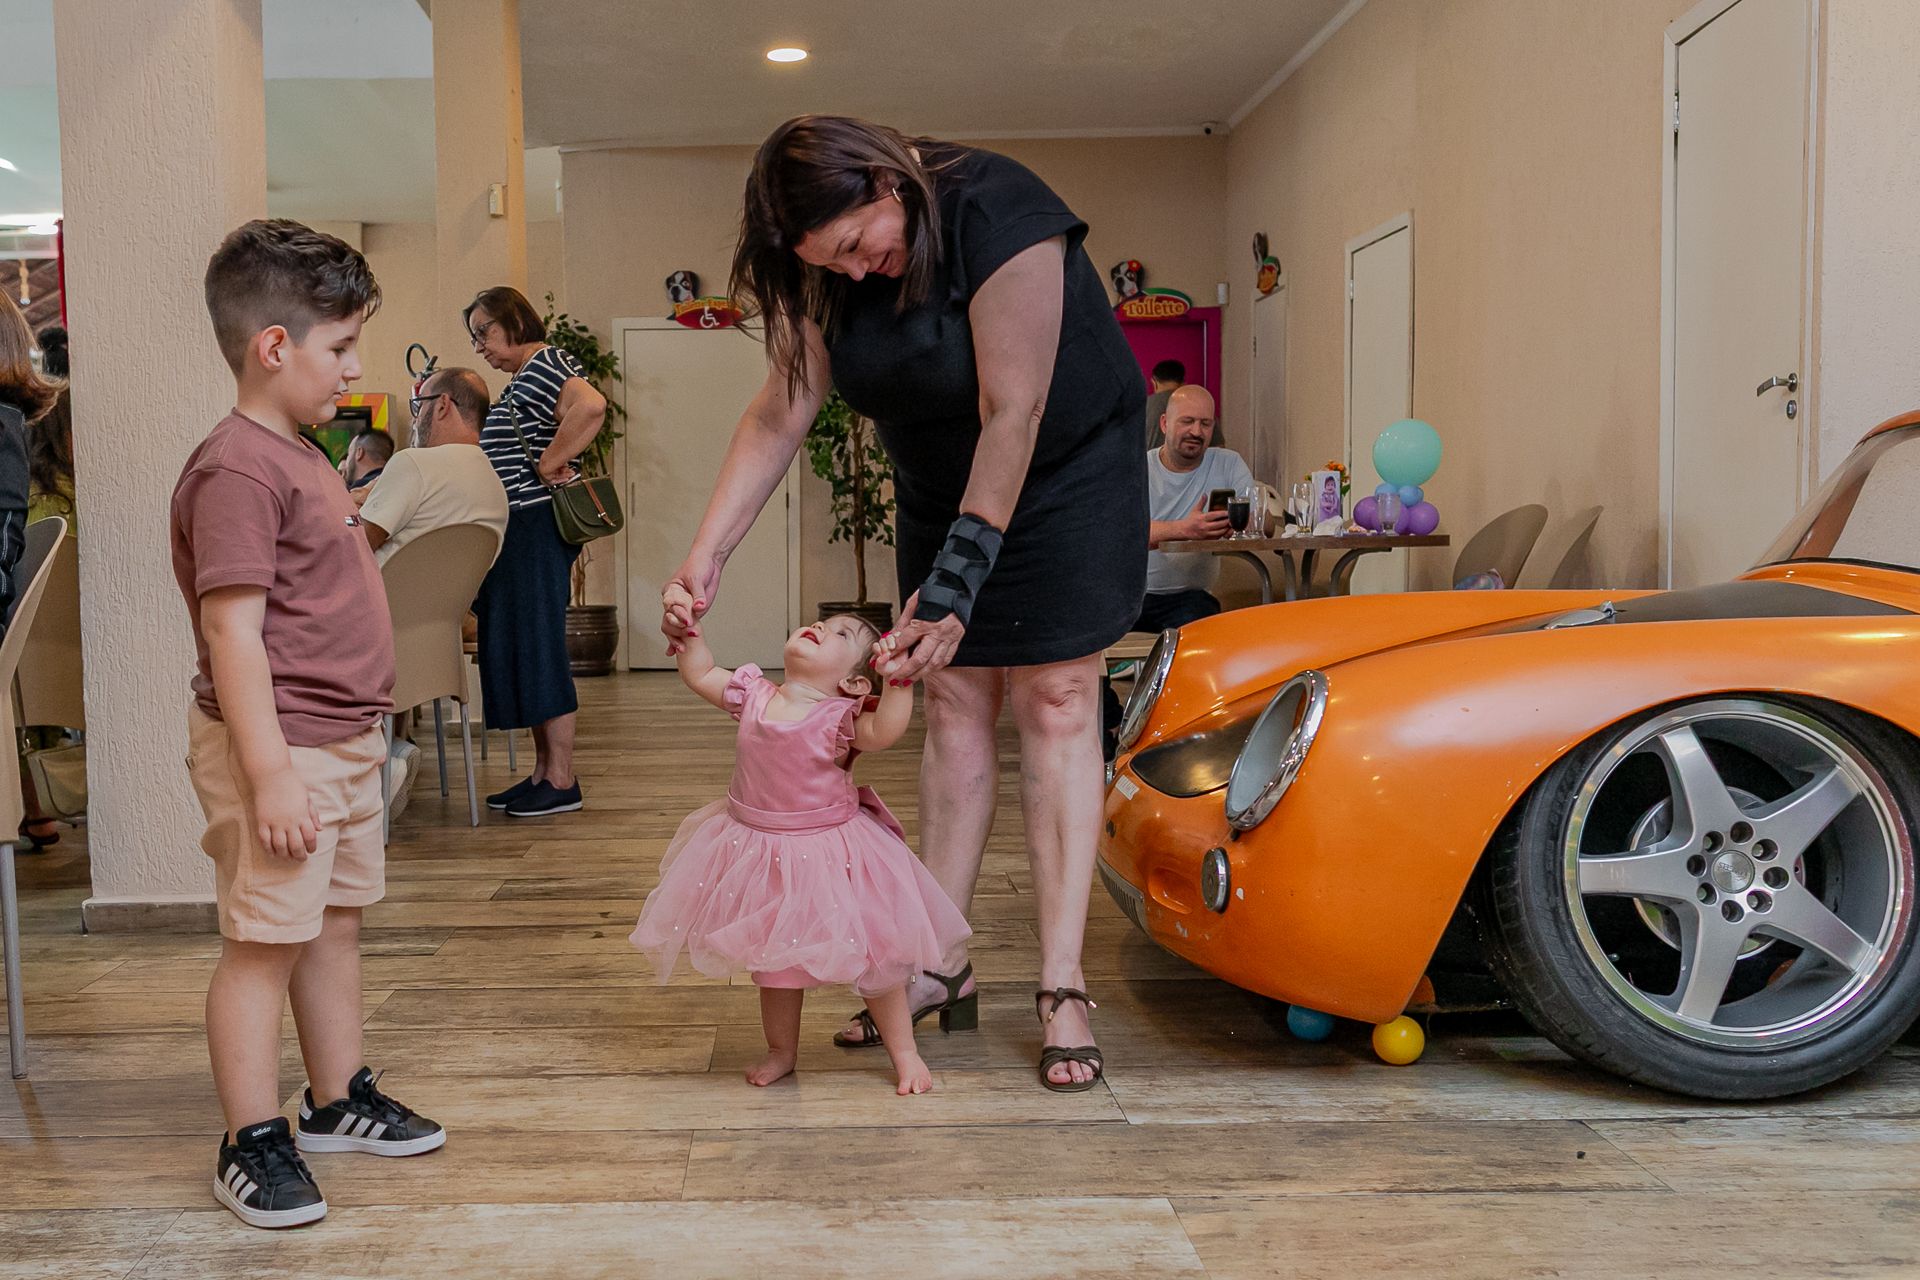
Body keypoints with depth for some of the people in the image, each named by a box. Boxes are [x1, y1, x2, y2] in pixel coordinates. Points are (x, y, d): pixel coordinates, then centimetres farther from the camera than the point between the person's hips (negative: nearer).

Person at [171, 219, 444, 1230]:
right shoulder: (236, 470, -18)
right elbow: (233, 632, -23)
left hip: (341, 740, 10)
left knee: (336, 922, 18)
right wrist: (271, 772, -26)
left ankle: (340, 1099, 32)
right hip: (280, 748, -10)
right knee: (265, 942, 0)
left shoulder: (297, 456, 14)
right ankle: (253, 1146, 12)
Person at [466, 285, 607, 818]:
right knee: (517, 648, 11)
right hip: (516, 532, 11)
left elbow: (591, 405, -31)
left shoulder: (544, 364, -11)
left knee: (539, 646, -8)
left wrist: (550, 464, -23)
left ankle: (562, 781, -2)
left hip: (537, 528, -11)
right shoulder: (521, 378, 21)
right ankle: (543, 773, 17)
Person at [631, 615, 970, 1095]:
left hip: (830, 855, -4)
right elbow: (700, 675, 11)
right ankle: (781, 1051, 40)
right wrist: (689, 631, 0)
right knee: (774, 961, 19)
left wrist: (898, 677, -42)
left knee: (871, 961, 7)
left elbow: (884, 732, -36)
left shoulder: (839, 716, -17)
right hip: (761, 855, 4)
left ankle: (904, 1052, 25)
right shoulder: (754, 695, -2)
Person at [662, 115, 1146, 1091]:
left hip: (1066, 470, -5)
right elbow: (781, 412, -10)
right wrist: (704, 556, -19)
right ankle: (941, 963, 9)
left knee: (1053, 703, -9)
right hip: (938, 488, 5)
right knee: (953, 704, 2)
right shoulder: (824, 264, -9)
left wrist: (956, 584, -29)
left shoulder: (998, 215, -29)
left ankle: (1061, 987, -7)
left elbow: (1013, 414, -29)